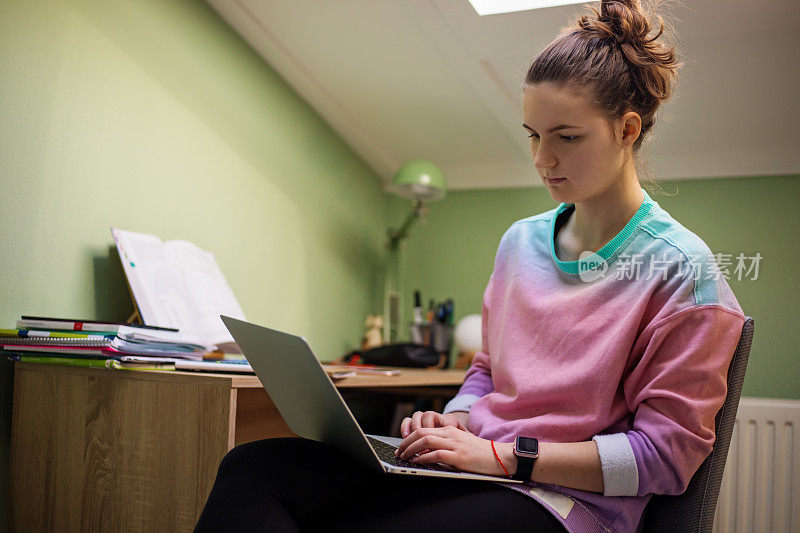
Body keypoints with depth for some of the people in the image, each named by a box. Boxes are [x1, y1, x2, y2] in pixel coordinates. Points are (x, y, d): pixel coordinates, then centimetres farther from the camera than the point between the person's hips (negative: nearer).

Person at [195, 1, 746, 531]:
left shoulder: (683, 270, -7)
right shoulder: (520, 241, 14)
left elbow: (665, 455, -10)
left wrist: (503, 453, -16)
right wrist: (454, 420, 1)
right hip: (469, 462, 6)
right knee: (254, 468, -18)